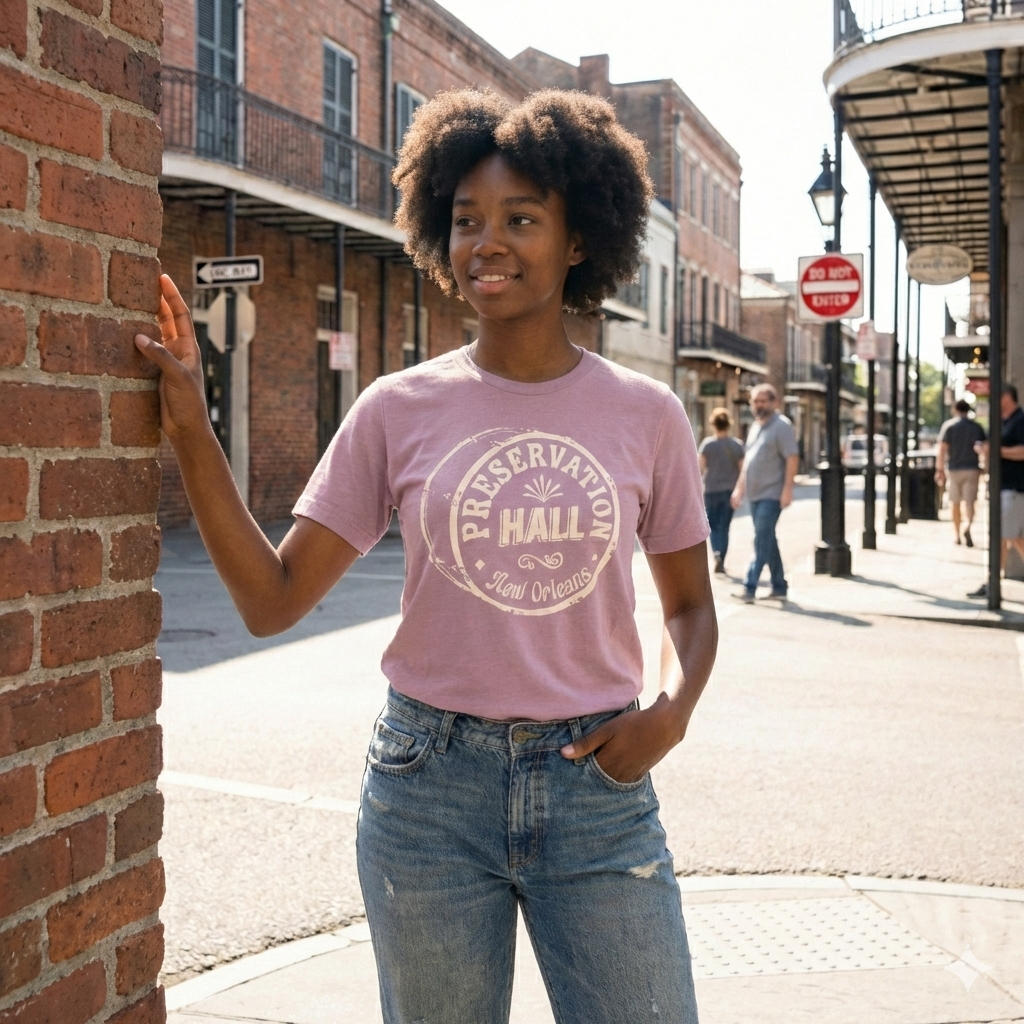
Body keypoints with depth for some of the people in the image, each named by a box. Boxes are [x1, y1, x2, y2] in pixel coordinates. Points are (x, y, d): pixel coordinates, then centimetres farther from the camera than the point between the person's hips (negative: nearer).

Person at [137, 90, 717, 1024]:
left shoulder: (645, 415, 0)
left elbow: (689, 605, 11)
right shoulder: (399, 410, -1)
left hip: (596, 783, 0)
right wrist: (191, 433, -11)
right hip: (429, 783, 0)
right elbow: (273, 600, -3)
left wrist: (671, 710, -8)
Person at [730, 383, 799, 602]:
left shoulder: (781, 426, -8)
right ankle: (779, 586, 20)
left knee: (762, 540, -11)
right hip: (755, 493, 9)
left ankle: (750, 587, -14)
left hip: (772, 494, -9)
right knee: (767, 540, 12)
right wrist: (740, 487, 21)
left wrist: (787, 489, -21)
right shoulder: (755, 426, 17)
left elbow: (792, 458, -15)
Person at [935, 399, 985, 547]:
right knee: (969, 502, -3)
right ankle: (967, 526, -29)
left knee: (955, 503, 11)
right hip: (972, 469, 0)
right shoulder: (977, 427, 5)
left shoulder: (948, 425, -1)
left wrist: (940, 470, -7)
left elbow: (942, 449, -8)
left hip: (954, 469, 0)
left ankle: (957, 535, 16)